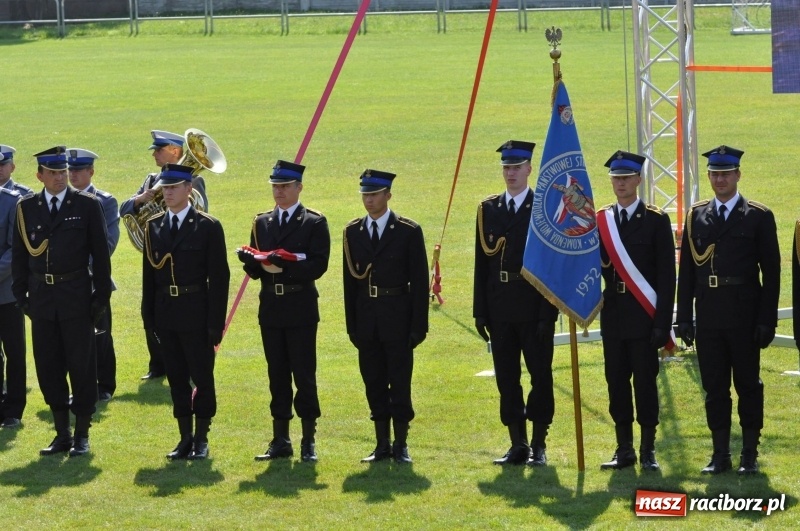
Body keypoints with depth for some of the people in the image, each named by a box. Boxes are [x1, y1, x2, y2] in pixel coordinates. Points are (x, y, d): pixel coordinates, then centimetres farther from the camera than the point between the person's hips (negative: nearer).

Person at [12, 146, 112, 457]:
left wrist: (101, 296, -4)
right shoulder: (26, 208, 6)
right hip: (42, 300, 3)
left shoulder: (87, 206, -1)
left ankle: (82, 435, 8)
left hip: (77, 299, -3)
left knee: (81, 366, 0)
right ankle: (62, 434, 15)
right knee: (48, 368, 6)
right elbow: (19, 254, 10)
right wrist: (21, 296, 5)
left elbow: (100, 253, 0)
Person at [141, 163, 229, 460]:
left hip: (196, 315, -4)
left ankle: (201, 439, 11)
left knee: (202, 378, 2)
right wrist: (148, 316, 5)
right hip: (166, 316, 4)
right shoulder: (154, 226, 9)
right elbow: (149, 274, 11)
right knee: (177, 379, 8)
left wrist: (215, 322, -11)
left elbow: (219, 277, -6)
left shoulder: (208, 227, -4)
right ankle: (185, 439, 14)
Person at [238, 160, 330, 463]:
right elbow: (254, 269, 12)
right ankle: (280, 441, 13)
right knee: (277, 376, 7)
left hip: (301, 309, -4)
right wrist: (252, 262, -12)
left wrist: (287, 265, -24)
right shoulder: (262, 222, 14)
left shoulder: (314, 222, 0)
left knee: (304, 375, -3)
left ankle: (308, 442, 2)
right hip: (270, 309, 4)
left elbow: (318, 266, -10)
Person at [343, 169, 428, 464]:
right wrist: (352, 324, 6)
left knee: (399, 382, -1)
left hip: (397, 318, -4)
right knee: (374, 383, 6)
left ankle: (401, 445, 6)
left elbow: (420, 281, -4)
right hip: (366, 317, 4)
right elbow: (350, 280, 10)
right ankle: (382, 445, 13)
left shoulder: (408, 231, -3)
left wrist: (419, 325, -9)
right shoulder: (353, 231, 8)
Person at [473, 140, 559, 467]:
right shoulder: (488, 209, 10)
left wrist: (548, 312, -12)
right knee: (506, 378, 7)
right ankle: (517, 445, 14)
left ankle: (539, 446, 8)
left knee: (540, 376, 1)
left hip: (534, 308, -4)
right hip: (500, 310, 4)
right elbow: (481, 262, 10)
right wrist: (480, 311, 5)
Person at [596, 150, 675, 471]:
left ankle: (648, 451, 5)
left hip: (643, 317, -4)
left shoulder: (656, 220, -2)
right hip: (613, 317, 4)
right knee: (617, 382, 6)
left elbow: (666, 275, -5)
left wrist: (662, 323, -10)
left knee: (645, 382, -2)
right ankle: (624, 450, 13)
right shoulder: (600, 220, 10)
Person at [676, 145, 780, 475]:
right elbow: (686, 270, 8)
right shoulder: (696, 216, 9)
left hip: (744, 316, -3)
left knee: (748, 385, 4)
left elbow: (771, 272, -3)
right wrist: (684, 317, 2)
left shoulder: (759, 217, 0)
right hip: (708, 317, 3)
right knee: (714, 386, 6)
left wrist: (767, 320, -9)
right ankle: (720, 454, 13)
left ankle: (750, 454, 10)